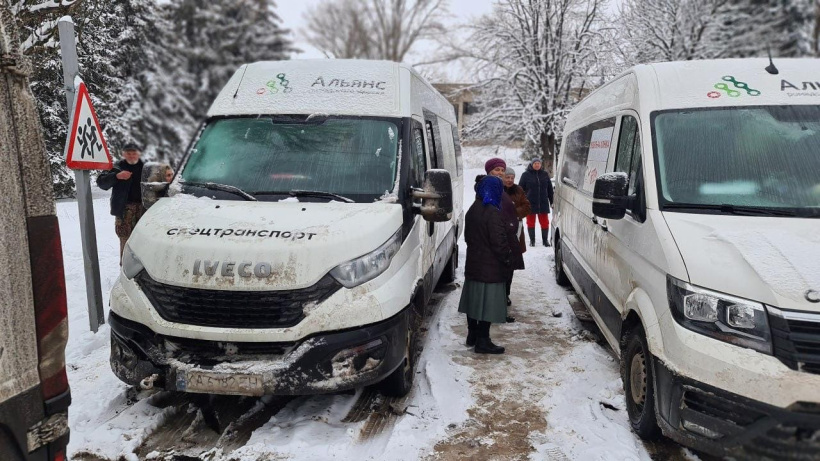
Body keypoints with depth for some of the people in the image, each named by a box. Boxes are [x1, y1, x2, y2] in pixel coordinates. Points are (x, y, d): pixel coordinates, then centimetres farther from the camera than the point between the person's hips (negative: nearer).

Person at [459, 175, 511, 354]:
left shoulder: (472, 211, 9)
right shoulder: (492, 213, -19)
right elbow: (499, 241, -20)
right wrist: (506, 258, -5)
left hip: (473, 265, 9)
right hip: (490, 267, -9)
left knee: (473, 299, 16)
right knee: (488, 302, -2)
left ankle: (472, 335, 27)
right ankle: (482, 341, 2)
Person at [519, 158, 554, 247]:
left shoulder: (545, 174, 8)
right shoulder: (526, 175, 0)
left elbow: (550, 189, 14)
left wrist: (552, 201, 12)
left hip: (543, 203, 2)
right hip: (530, 203, -2)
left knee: (544, 222, 6)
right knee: (531, 222, 6)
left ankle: (545, 240, 17)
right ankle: (532, 240, 17)